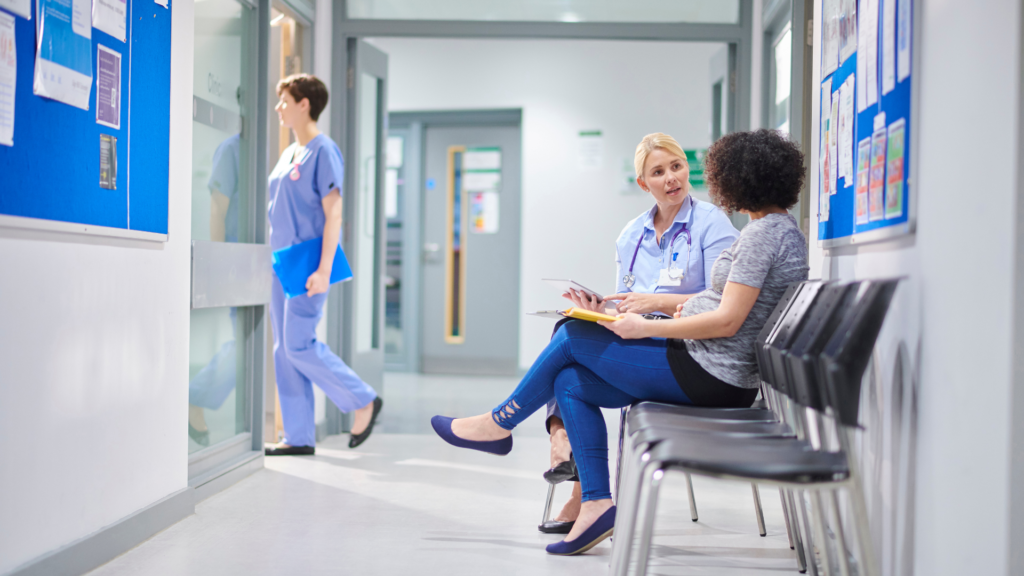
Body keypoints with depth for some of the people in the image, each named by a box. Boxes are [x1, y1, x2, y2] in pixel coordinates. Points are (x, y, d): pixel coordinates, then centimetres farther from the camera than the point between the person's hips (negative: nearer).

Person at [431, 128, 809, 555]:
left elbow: (728, 322, -21)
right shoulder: (783, 229, 15)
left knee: (574, 336, 0)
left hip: (708, 375, -10)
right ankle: (595, 504, 5)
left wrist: (646, 328, -13)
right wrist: (693, 311, 12)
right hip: (725, 377, 10)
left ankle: (498, 424, 17)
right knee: (570, 383, 7)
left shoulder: (763, 233, -16)